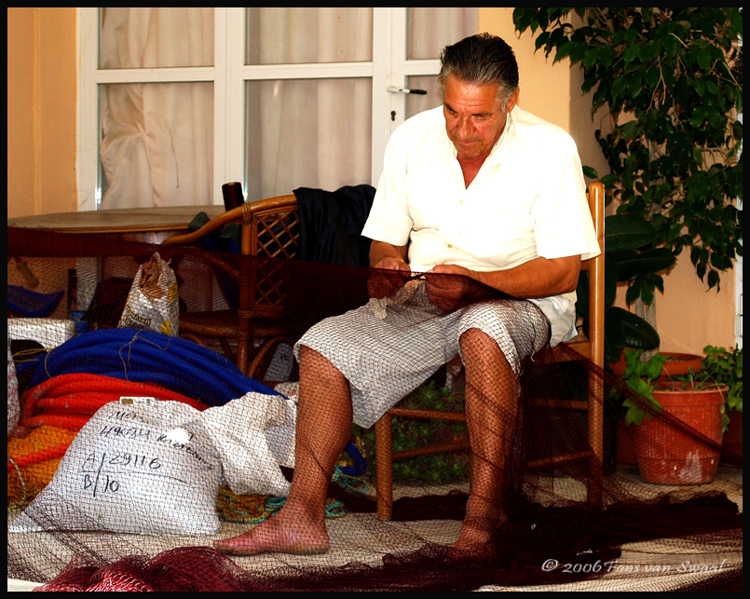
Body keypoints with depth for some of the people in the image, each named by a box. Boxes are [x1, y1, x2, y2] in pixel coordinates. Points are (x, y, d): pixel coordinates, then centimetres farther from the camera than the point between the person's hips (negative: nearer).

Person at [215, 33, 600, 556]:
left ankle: (483, 522, -39)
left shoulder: (550, 149, -13)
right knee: (325, 345, -15)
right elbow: (386, 240, 10)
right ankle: (303, 516, -14)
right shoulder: (411, 140, 1)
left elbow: (564, 272, -15)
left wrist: (475, 284, -28)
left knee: (483, 331, -39)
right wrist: (385, 269, -15)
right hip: (423, 301, 5)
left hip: (521, 301, -5)